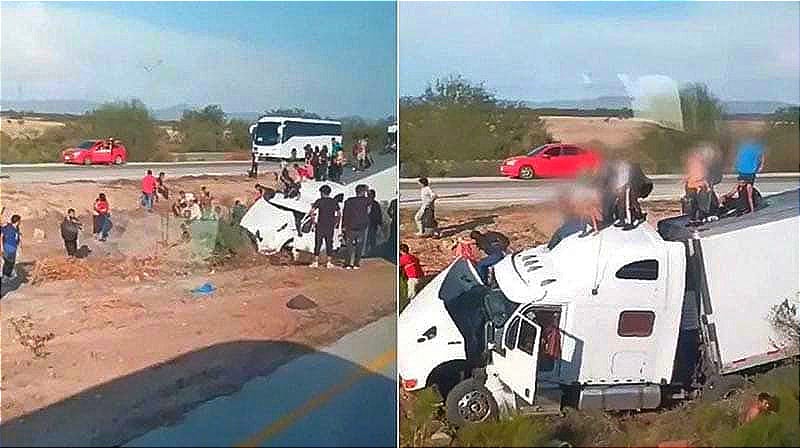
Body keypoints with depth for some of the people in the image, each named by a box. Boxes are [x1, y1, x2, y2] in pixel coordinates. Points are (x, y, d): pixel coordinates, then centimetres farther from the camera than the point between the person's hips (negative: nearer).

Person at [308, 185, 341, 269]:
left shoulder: (319, 201, -5)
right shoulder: (334, 202, 6)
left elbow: (311, 212, -11)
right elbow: (339, 215, 9)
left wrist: (313, 214, 8)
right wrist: (335, 224, 16)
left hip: (320, 226, -3)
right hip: (330, 227, 3)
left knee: (318, 244, 3)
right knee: (329, 244, 8)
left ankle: (316, 262, 2)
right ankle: (329, 262, 5)